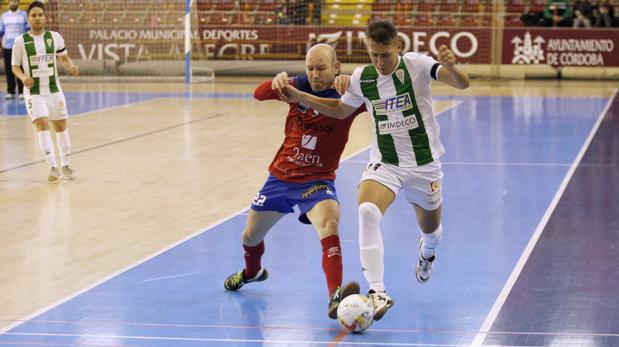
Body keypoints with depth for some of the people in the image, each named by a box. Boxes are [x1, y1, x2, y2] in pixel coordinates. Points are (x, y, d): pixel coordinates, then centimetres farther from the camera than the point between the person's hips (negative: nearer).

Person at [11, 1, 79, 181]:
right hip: (34, 92, -3)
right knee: (43, 126, -17)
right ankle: (53, 167, -20)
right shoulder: (21, 41, -5)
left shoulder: (55, 37, 0)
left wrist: (71, 67, -10)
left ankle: (65, 165, 25)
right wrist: (23, 77, -18)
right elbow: (15, 67, 2)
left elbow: (64, 58, 11)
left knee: (61, 127, 9)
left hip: (54, 90, 3)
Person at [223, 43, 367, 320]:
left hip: (317, 181, -4)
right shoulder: (299, 86, -6)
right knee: (250, 237, 18)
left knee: (329, 224, -34)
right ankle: (252, 271, 53)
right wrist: (277, 81, -39)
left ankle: (335, 296, -45)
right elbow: (259, 94, -17)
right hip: (281, 176, 4)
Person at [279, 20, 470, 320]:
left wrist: (451, 68, -49)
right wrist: (300, 97, 5)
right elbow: (340, 109, 15)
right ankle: (377, 292, -31)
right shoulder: (362, 78, -4)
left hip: (423, 164, -1)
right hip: (384, 162, 1)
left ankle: (427, 251, 60)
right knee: (367, 211, -30)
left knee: (431, 230, 18)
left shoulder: (416, 65, -15)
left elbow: (462, 83, -26)